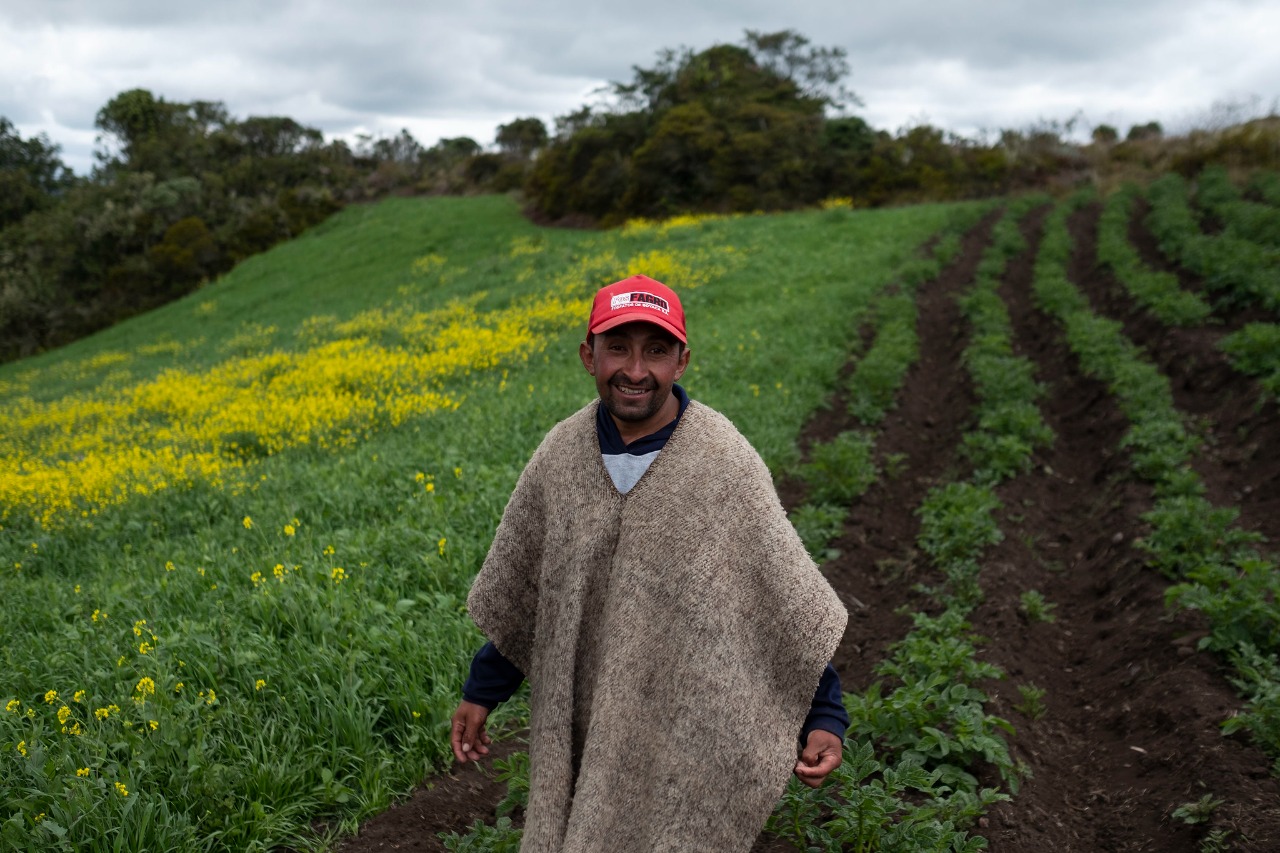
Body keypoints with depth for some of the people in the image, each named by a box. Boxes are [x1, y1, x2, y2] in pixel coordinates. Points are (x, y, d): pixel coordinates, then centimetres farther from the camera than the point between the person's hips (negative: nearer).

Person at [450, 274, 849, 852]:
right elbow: (515, 589, 7)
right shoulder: (560, 455, -4)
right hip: (582, 725, 4)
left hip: (691, 726, -3)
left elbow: (787, 594, -9)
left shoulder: (724, 463, -15)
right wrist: (481, 692, 11)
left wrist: (824, 716, -10)